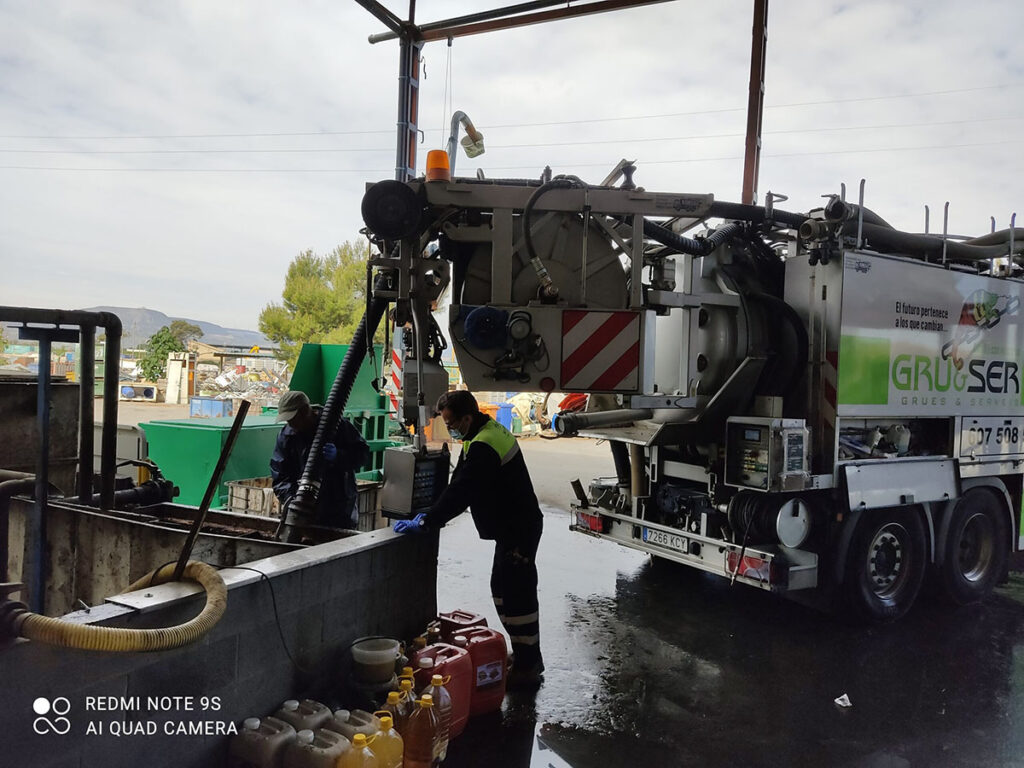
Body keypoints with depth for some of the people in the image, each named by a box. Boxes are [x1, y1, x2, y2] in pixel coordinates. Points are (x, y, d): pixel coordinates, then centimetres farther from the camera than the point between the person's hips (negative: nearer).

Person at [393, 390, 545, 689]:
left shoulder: (483, 447, -24)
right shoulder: (490, 431, 10)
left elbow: (461, 492, -27)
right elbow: (461, 485, 15)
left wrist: (425, 522, -20)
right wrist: (432, 515, 11)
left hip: (518, 530, -11)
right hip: (514, 526, 11)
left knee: (517, 596, -4)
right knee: (502, 589, 18)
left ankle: (527, 668, 7)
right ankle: (525, 656, 29)